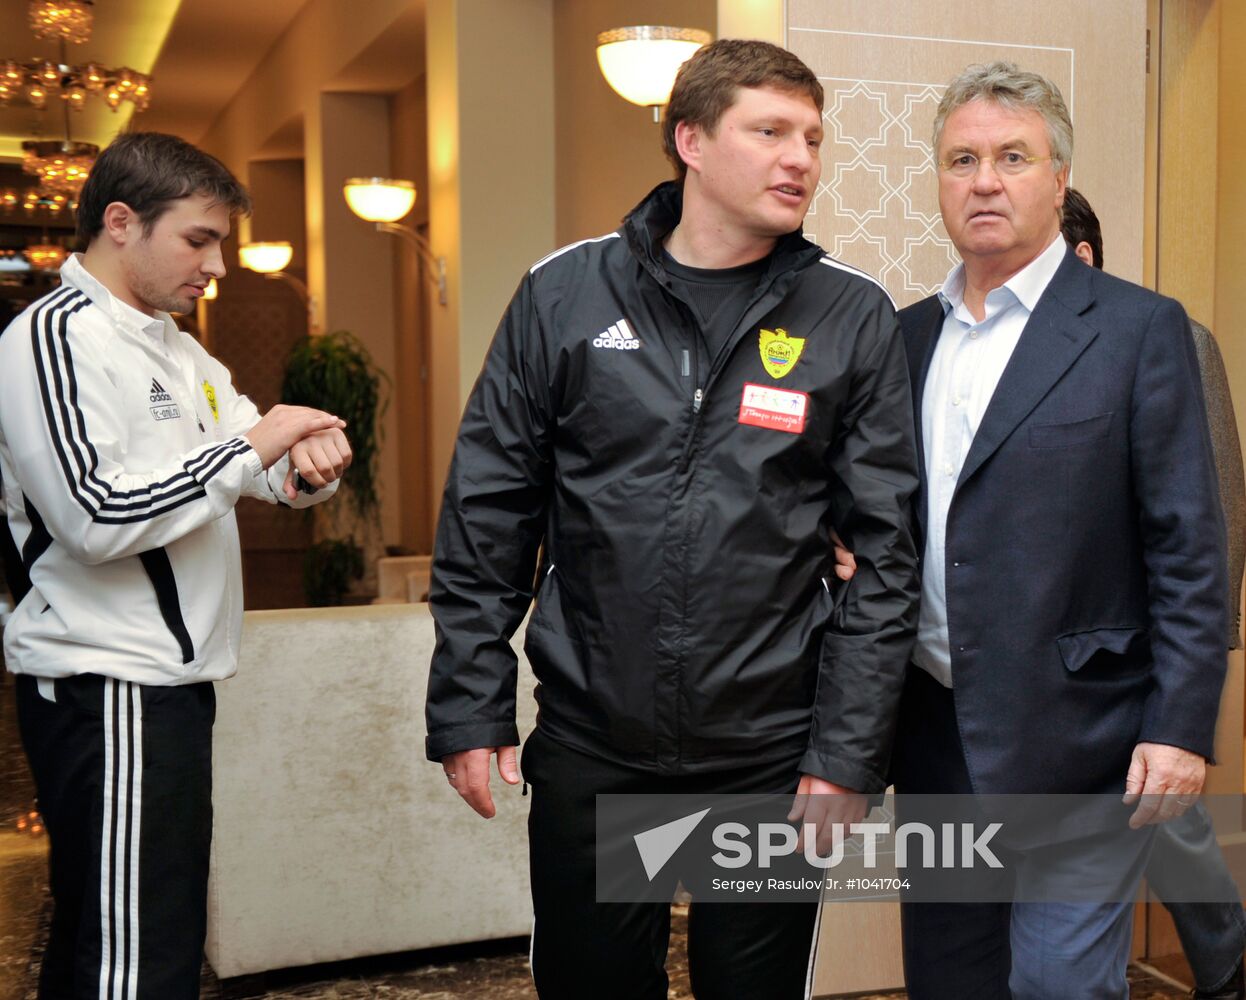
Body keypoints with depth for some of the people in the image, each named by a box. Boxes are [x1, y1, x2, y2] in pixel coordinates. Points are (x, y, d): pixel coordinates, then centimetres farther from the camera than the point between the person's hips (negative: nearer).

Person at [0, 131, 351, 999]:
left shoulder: (175, 348, 18)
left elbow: (268, 472, 20)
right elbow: (96, 517, -22)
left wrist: (308, 459, -4)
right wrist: (255, 442, -17)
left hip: (170, 678, 9)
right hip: (107, 690, -9)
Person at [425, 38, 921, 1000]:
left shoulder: (854, 318, -2)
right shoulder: (565, 294, -1)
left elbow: (885, 551, -2)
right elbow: (486, 518, 2)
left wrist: (851, 755, -6)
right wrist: (469, 712, -1)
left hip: (771, 755, 0)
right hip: (588, 747, 1)